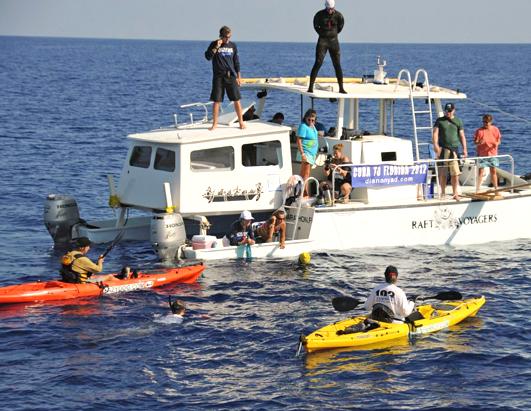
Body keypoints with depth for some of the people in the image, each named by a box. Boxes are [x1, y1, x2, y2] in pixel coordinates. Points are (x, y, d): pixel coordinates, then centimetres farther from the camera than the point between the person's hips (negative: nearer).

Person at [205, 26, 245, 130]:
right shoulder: (214, 44, 1)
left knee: (236, 100, 0)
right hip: (218, 77, -2)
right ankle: (214, 123, 8)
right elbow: (208, 56, -11)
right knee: (216, 101, -1)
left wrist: (238, 76, 11)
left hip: (231, 76, 2)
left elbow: (236, 62, 13)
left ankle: (241, 122, 9)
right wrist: (216, 47, -19)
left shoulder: (233, 46, 9)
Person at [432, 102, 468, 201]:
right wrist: (435, 145, -18)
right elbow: (435, 132, -3)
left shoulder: (458, 121, 11)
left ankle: (455, 193, 2)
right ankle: (442, 192, 14)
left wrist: (464, 149, 2)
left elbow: (462, 136, 10)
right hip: (442, 148, 0)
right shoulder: (440, 121, 8)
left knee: (455, 173, -5)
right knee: (442, 173, 3)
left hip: (454, 149, 1)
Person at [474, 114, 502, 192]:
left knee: (493, 171, 11)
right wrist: (479, 142, -32)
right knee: (480, 171, -6)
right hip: (482, 154, -3)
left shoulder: (495, 130, 1)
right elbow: (475, 142, -9)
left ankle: (496, 188, 22)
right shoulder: (479, 131, -8)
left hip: (492, 154, 3)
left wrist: (497, 143, -15)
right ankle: (477, 189, -3)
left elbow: (499, 140, 8)